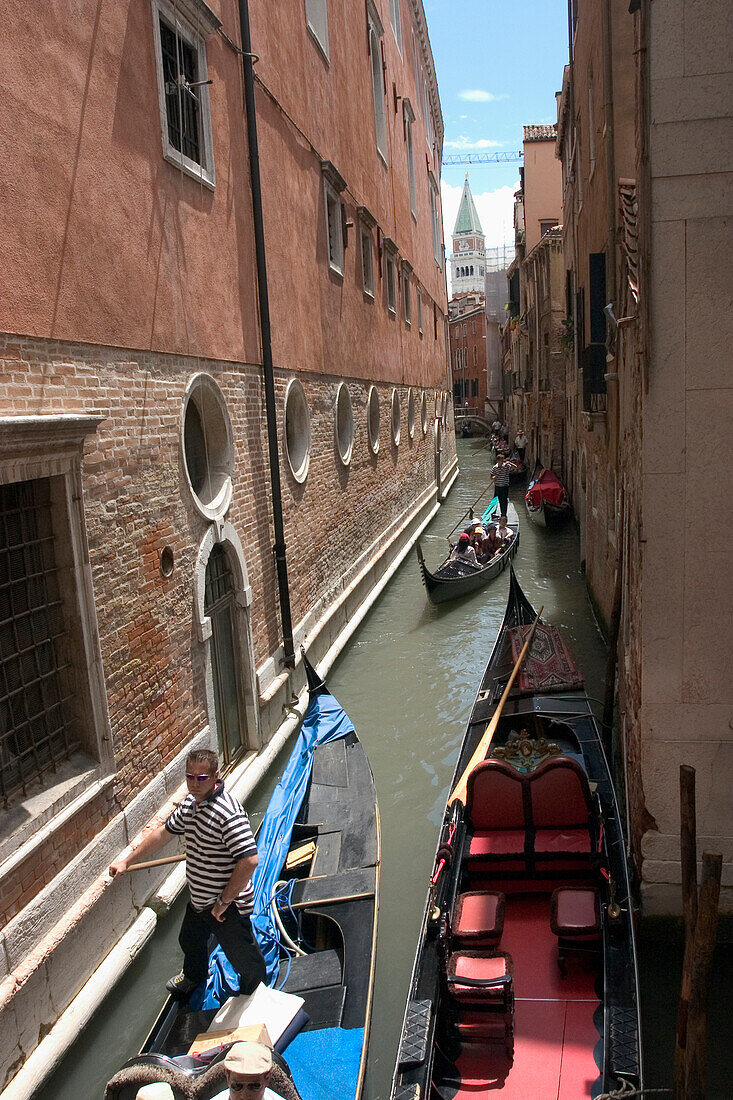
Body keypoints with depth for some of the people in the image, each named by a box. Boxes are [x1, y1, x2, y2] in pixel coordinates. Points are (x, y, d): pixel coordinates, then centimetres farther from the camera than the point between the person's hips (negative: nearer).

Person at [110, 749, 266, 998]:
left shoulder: (228, 812, -33)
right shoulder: (190, 803, -2)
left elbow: (249, 861, -37)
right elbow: (164, 832, 14)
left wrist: (224, 901, -27)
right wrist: (126, 860, 17)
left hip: (228, 908, -9)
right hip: (199, 900, 9)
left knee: (243, 959, 14)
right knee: (190, 941, 33)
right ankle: (194, 976, 65)